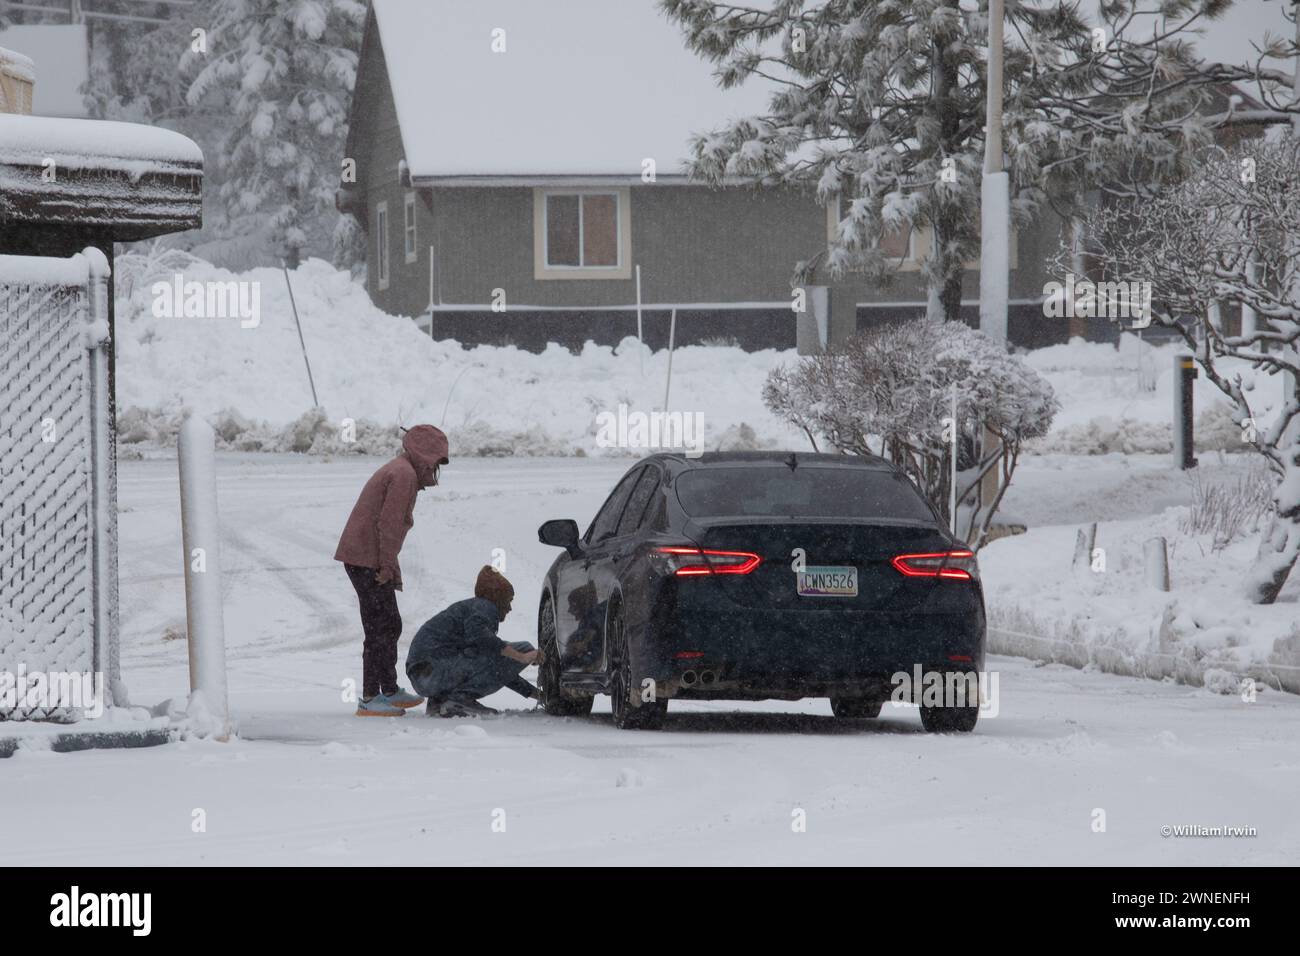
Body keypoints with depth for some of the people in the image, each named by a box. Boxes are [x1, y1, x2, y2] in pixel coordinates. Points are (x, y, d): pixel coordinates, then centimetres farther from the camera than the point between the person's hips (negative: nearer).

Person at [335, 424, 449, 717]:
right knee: (380, 629, -10)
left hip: (360, 558, 11)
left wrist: (389, 566, 17)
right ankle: (370, 699, -11)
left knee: (390, 627, 18)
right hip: (367, 559, -11)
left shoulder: (399, 471, 21)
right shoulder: (404, 474, -13)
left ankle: (390, 691, 28)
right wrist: (387, 566, -18)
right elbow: (388, 523, -20)